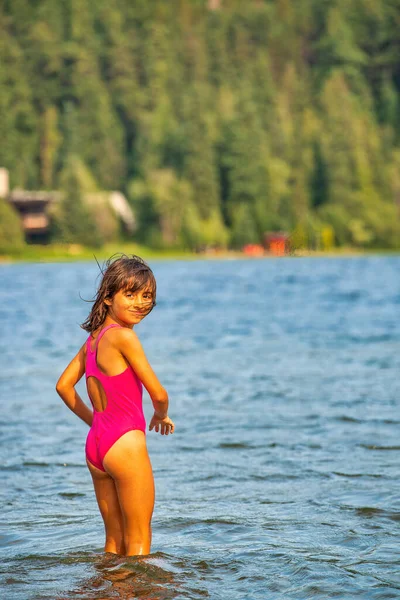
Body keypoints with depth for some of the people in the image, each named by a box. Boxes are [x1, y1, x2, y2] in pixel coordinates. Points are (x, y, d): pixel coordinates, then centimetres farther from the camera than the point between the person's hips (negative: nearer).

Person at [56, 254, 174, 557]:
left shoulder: (94, 337, 10)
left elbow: (64, 385, 18)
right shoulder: (123, 336, -14)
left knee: (114, 540, 16)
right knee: (139, 541, 1)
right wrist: (161, 417, 10)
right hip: (126, 442, -8)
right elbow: (158, 393, -11)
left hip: (95, 443, 8)